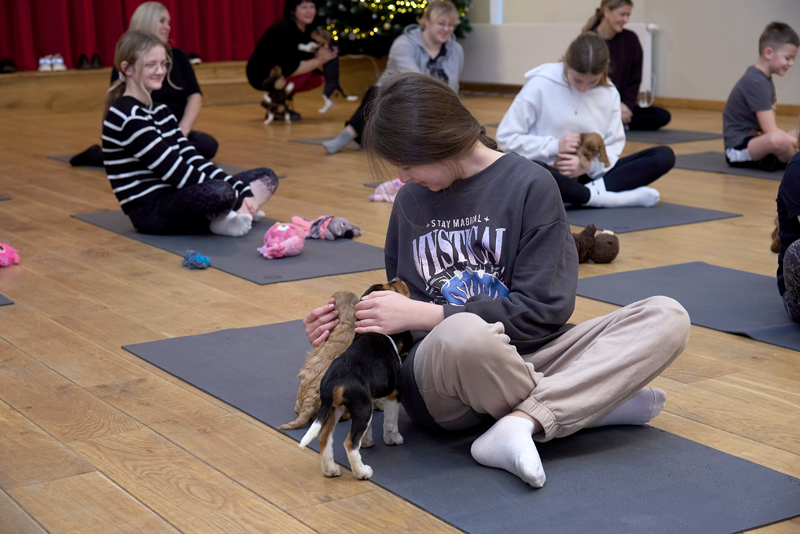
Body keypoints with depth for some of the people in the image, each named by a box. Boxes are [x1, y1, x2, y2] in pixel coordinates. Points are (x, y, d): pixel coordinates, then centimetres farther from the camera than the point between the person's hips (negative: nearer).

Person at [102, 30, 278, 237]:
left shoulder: (159, 110, 15)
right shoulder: (128, 117, -15)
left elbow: (192, 159, 9)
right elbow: (176, 172, -19)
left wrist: (243, 191, -4)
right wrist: (237, 197, -16)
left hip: (172, 198, 10)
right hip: (149, 212, -10)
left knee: (266, 177, 9)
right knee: (219, 192, -40)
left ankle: (229, 216, -16)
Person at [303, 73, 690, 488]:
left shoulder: (529, 185, -1)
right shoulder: (410, 200, 13)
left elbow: (543, 309, -9)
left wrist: (426, 315, -13)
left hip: (526, 358, 0)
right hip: (436, 375, 0)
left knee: (667, 317, -21)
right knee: (461, 334, -39)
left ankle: (521, 421, -32)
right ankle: (591, 404, -16)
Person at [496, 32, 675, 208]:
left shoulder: (609, 94, 4)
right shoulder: (540, 86, -7)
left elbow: (614, 145, 4)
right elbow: (505, 137, -6)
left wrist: (588, 165, -18)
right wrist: (554, 146, -17)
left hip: (587, 174, 4)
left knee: (664, 156, -11)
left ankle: (595, 190, -27)